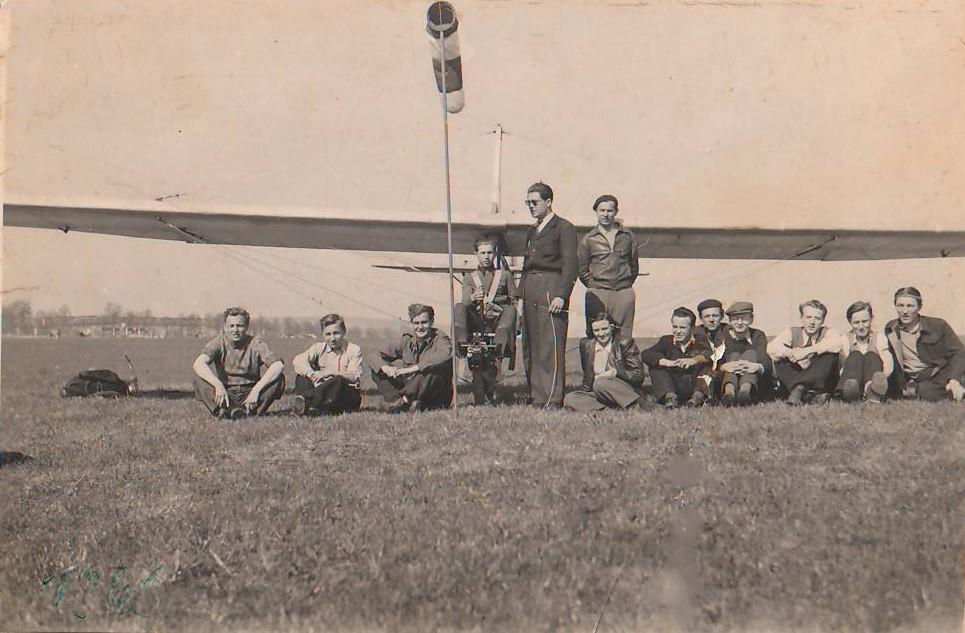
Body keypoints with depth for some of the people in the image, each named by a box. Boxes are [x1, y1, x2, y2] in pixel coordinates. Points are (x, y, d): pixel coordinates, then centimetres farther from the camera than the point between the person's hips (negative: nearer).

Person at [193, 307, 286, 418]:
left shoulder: (255, 343, -5)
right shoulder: (218, 343, -4)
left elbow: (278, 365, -20)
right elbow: (198, 363, -23)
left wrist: (256, 389, -30)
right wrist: (218, 385, -39)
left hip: (249, 395, 0)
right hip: (225, 394, 0)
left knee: (278, 377, -23)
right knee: (200, 375, -22)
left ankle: (249, 410, -30)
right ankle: (223, 410, -33)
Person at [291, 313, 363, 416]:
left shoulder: (354, 350, -1)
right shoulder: (319, 348, 6)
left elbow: (355, 376, -16)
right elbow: (298, 360, -13)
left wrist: (330, 372, -27)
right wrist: (312, 375, -31)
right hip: (323, 394, 3)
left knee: (339, 380, -36)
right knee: (303, 370, -15)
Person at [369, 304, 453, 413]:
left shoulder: (440, 339, -8)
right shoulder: (407, 340, 5)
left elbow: (445, 355, -33)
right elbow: (378, 355, 6)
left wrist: (412, 369, -36)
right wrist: (385, 368, -19)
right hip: (412, 393, 5)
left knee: (432, 367, -35)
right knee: (377, 370, -5)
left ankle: (404, 400, -18)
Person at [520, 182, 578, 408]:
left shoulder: (564, 228, -1)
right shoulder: (532, 232, 23)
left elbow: (569, 265, -8)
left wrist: (561, 295, -17)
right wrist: (522, 297, 16)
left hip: (551, 289, -8)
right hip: (530, 290, 8)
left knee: (551, 347, -10)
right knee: (531, 347, 6)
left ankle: (553, 401, -10)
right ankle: (536, 398, 11)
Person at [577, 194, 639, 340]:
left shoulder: (628, 236, 11)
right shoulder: (588, 239, 7)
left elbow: (634, 266, 16)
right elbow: (582, 270, 9)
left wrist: (625, 285, 11)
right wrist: (595, 287, 4)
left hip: (624, 294, 2)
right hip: (597, 295, -1)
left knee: (624, 338, -2)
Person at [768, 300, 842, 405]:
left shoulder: (827, 333, 2)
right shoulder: (792, 333, 3)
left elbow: (837, 342, -25)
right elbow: (771, 348, -16)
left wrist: (807, 351, -31)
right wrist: (791, 353, -33)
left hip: (820, 383, -1)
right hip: (791, 384, 1)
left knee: (830, 353, -21)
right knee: (781, 354, -17)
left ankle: (798, 389, -29)